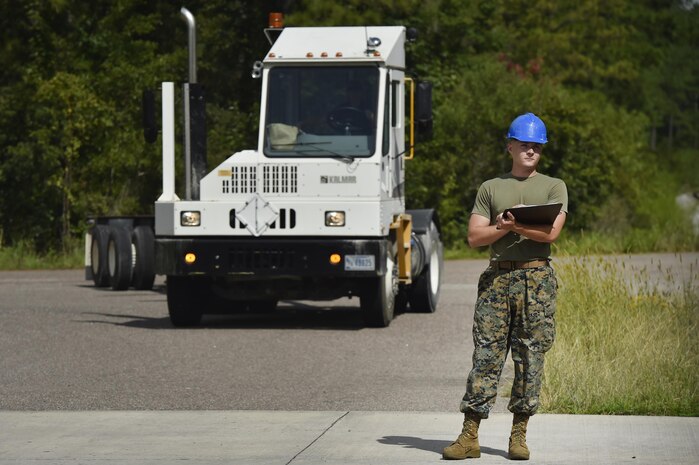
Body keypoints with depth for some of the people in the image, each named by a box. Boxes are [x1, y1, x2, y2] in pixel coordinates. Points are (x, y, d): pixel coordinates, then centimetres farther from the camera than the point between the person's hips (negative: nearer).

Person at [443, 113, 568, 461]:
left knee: (530, 356, -1)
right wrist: (506, 227, -9)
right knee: (486, 354, -4)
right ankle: (470, 436, -6)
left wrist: (512, 224, -9)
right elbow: (474, 237, 7)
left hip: (536, 279, -1)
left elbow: (551, 233, -3)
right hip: (497, 277, 1)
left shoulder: (554, 187, 12)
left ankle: (519, 435, 4)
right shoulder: (490, 188, 16)